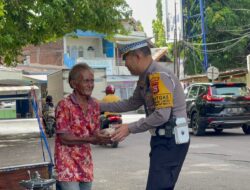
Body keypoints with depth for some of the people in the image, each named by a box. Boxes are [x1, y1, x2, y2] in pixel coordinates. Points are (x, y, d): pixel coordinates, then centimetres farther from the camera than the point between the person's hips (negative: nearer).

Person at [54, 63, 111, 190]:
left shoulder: (94, 105, 6)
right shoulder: (64, 105, -13)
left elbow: (95, 134, 9)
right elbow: (64, 138, -16)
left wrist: (103, 137, -14)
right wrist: (91, 139, -25)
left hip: (86, 163, 7)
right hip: (68, 164, -7)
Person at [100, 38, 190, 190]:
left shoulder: (159, 76, -17)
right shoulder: (145, 78, 14)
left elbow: (162, 115, -23)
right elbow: (132, 103, 23)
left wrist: (130, 128, -18)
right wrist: (101, 106, 19)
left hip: (170, 141, -10)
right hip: (163, 139, 10)